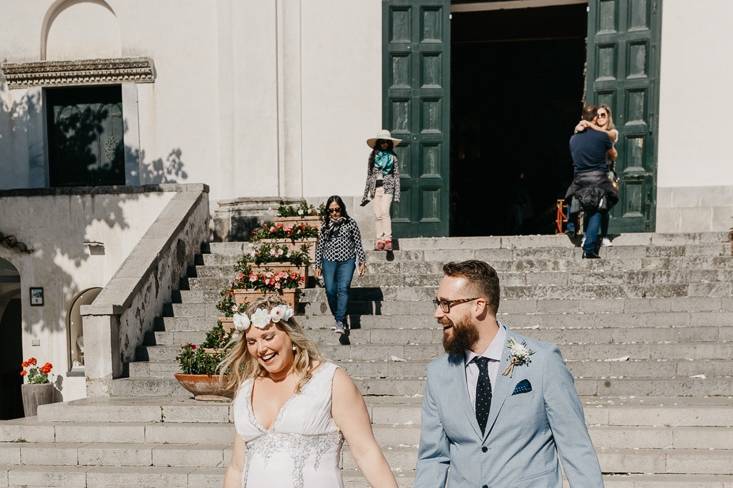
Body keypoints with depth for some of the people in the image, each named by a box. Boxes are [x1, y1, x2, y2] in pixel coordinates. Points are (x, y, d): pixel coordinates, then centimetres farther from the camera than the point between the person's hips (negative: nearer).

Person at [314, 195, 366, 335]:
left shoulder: (350, 223, 3)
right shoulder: (325, 225, 8)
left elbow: (358, 243, 5)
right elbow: (320, 246, 11)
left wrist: (362, 262, 1)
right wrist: (318, 265, 9)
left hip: (347, 261, -2)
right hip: (329, 261, 2)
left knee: (343, 288, -15)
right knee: (330, 290, -5)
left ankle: (340, 321, -17)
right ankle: (337, 317, 12)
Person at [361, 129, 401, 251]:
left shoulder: (392, 156, 7)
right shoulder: (373, 156, 12)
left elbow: (396, 176, 5)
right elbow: (369, 175, 15)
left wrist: (397, 194, -3)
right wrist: (366, 194, 14)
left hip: (387, 187, -3)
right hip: (376, 187, 3)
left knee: (384, 211, -18)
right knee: (378, 215, 0)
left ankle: (388, 239, -19)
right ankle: (379, 240, 2)